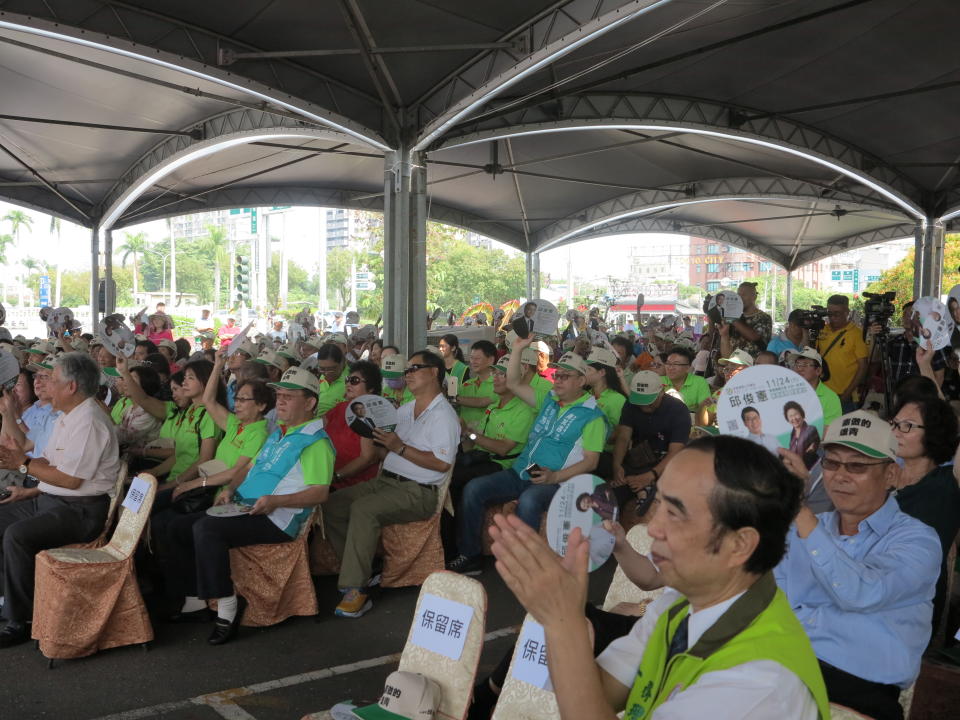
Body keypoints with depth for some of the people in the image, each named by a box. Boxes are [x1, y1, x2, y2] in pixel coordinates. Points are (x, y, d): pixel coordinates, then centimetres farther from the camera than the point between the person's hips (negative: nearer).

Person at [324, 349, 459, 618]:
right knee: (332, 504, -6)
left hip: (417, 491, -9)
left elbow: (443, 463, -18)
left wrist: (400, 448, -20)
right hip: (385, 481, 9)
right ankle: (362, 569, -2)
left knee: (363, 508, -31)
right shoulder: (404, 410, 21)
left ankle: (355, 589, -26)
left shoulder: (443, 415, -8)